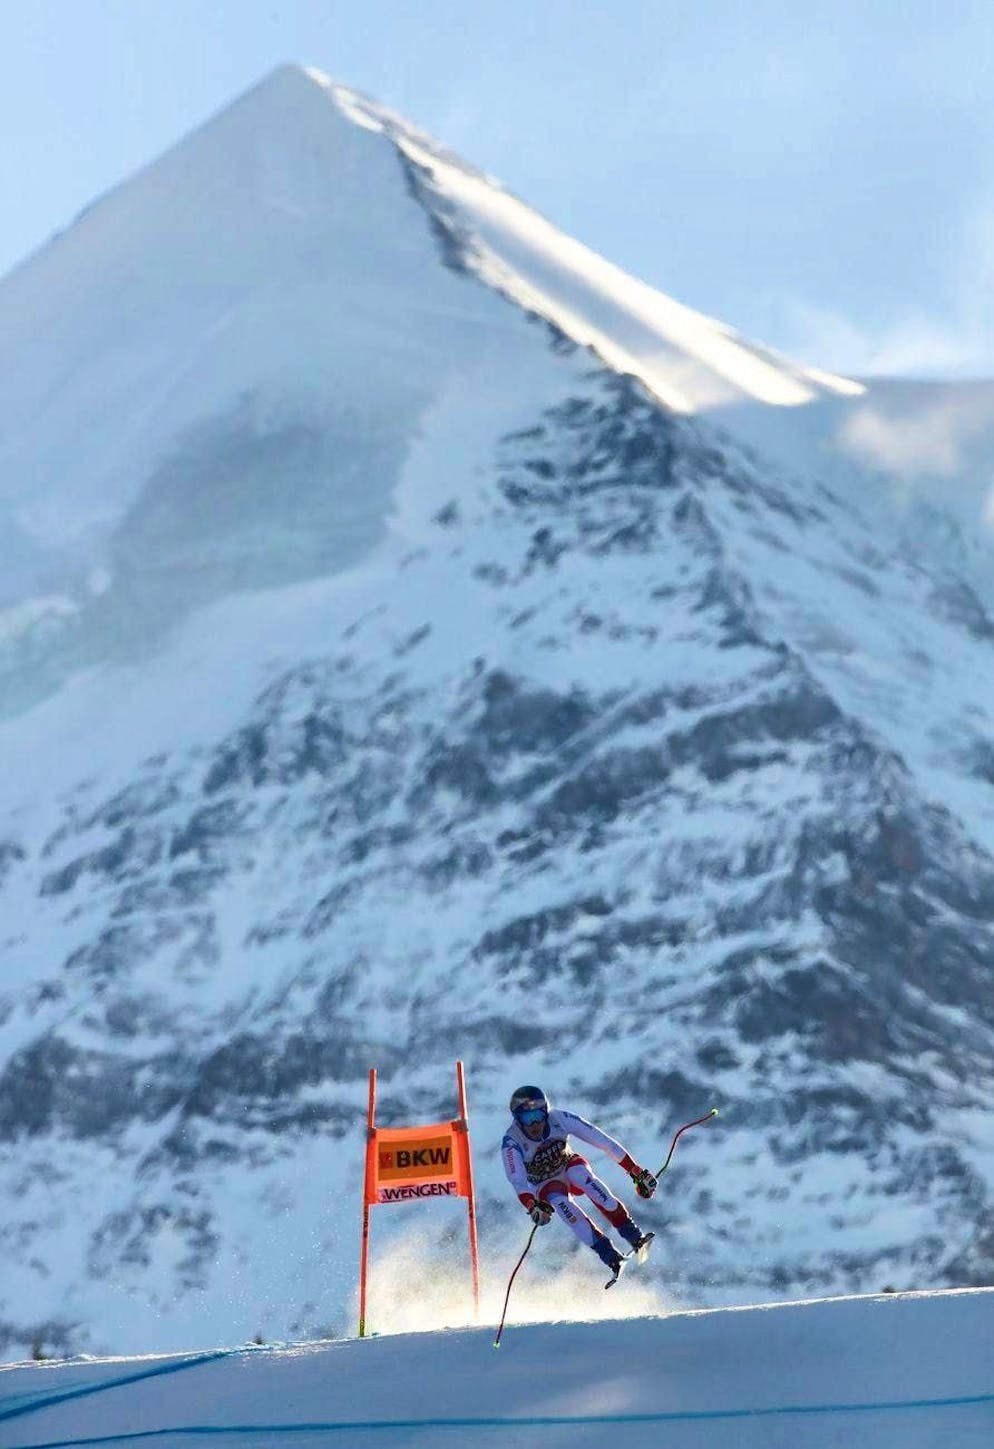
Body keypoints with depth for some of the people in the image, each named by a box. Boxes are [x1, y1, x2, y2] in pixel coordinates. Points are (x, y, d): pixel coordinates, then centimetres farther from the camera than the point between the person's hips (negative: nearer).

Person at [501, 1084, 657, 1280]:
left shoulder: (559, 1119, -26)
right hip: (546, 1187, 0)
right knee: (559, 1202, -34)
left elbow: (603, 1141, -24)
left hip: (570, 1167, 0)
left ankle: (633, 1236, -34)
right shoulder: (511, 1143, -28)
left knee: (578, 1173, -35)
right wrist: (532, 1206, -61)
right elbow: (517, 1180, -40)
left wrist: (637, 1172, -27)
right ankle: (610, 1256, -33)